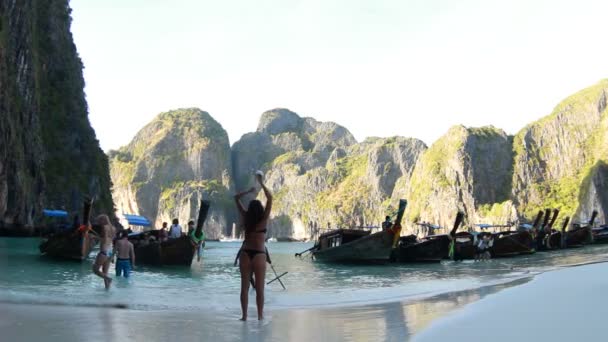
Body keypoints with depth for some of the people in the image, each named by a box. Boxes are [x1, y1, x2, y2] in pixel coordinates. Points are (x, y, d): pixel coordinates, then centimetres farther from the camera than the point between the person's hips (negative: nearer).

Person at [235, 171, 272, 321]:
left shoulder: (246, 219, 1)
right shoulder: (263, 219, -7)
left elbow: (236, 198, 10)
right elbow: (270, 198, -7)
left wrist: (249, 191, 8)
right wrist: (261, 183, -3)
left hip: (245, 253, 3)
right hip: (259, 254, -3)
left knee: (245, 286, 6)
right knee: (259, 287, 3)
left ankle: (244, 316, 6)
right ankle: (260, 316, 4)